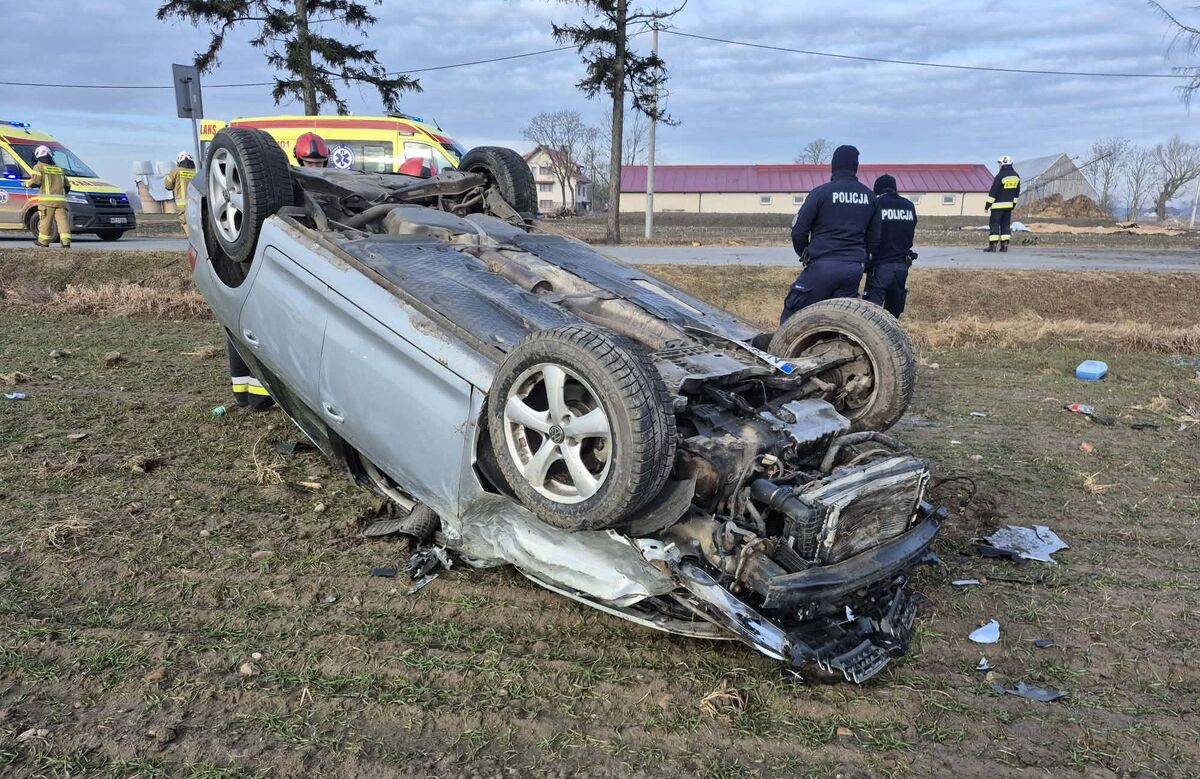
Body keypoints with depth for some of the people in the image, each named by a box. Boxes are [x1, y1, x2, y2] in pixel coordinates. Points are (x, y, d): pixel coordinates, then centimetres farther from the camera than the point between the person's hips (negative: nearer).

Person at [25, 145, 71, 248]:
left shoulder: (39, 167, 4)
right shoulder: (59, 169, 22)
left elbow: (35, 182, -6)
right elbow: (67, 186, 21)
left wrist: (29, 183, 15)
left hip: (47, 200, -4)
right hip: (61, 200, 4)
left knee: (45, 221, 2)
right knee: (62, 220, -2)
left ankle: (43, 242, 9)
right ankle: (66, 242, -11)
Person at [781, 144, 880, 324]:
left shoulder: (821, 192, -5)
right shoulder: (870, 197, 9)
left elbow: (798, 231, -3)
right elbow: (874, 238, 14)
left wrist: (805, 254, 15)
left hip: (822, 267, -5)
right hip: (854, 269, 5)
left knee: (791, 316, 3)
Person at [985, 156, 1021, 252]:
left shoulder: (1000, 176, -15)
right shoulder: (1016, 176, 8)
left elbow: (993, 191, -16)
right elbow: (1017, 192, 14)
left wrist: (987, 205, -11)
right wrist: (1013, 204, 22)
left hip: (998, 205, -7)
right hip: (1009, 205, 7)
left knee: (994, 224, -4)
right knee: (1006, 224, 10)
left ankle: (993, 245, -7)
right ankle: (1004, 245, 7)